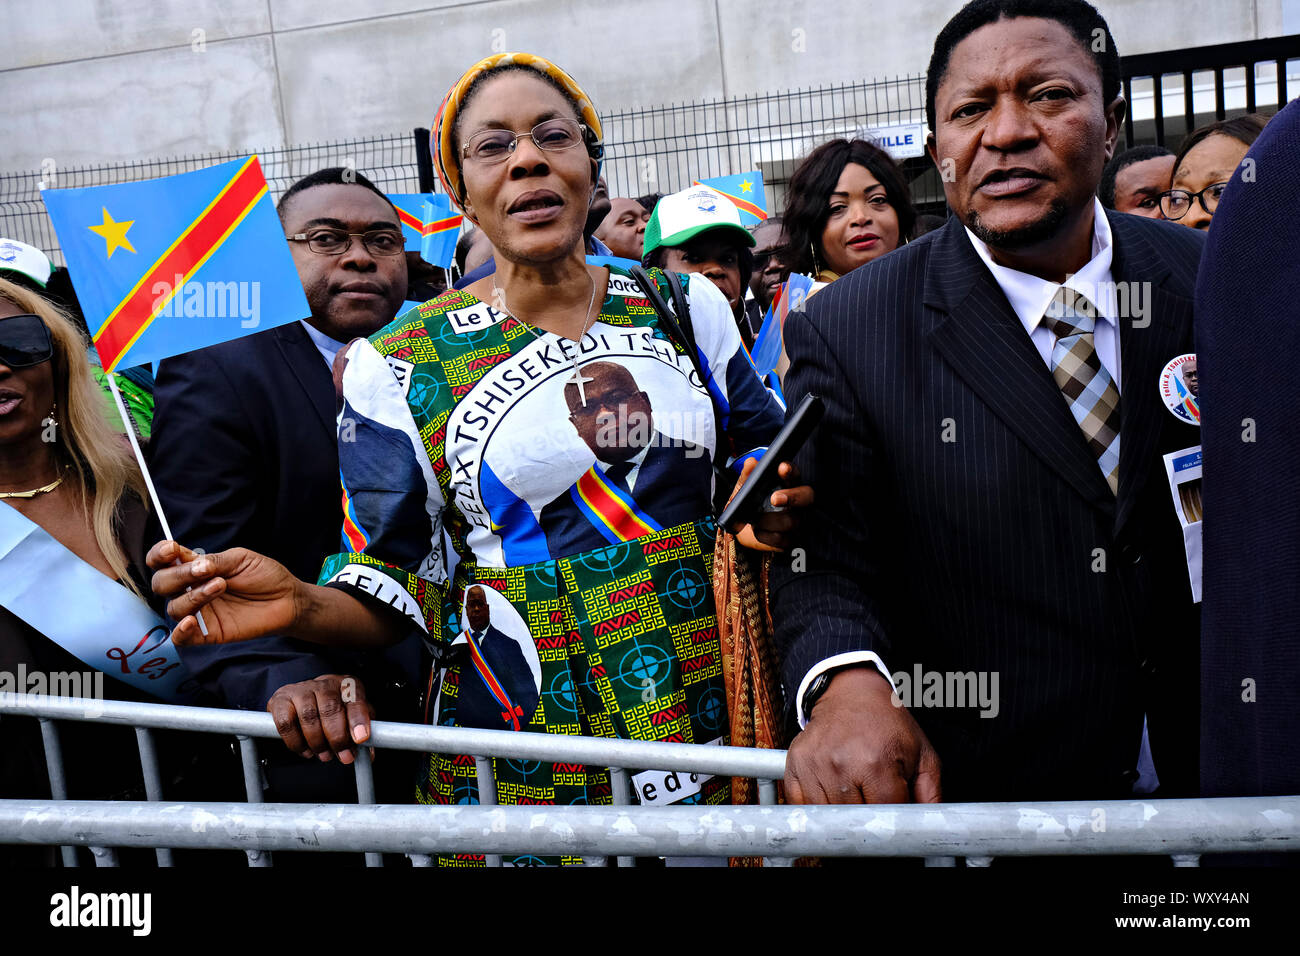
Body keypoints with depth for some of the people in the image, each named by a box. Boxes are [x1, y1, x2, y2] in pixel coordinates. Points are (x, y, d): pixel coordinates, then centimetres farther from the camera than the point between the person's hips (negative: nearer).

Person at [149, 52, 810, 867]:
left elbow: (755, 450, 14)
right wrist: (300, 606, -23)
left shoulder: (689, 306, 2)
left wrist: (770, 502, -8)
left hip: (715, 713, 3)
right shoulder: (401, 366, -6)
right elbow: (396, 588, -3)